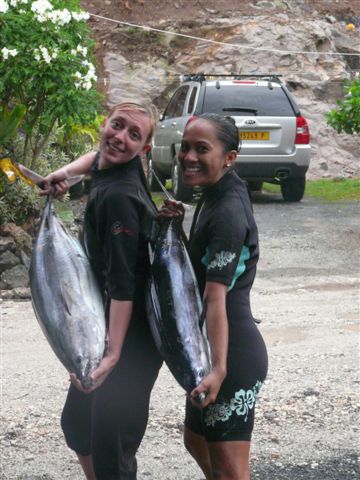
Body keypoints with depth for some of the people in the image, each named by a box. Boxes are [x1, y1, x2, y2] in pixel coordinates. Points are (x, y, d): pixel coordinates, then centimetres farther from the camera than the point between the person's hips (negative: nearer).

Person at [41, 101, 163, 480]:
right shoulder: (107, 170, 1)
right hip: (108, 320, 10)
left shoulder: (118, 196, -24)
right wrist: (66, 172, 19)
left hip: (132, 332, -10)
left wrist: (113, 354, -32)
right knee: (76, 421, 22)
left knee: (109, 447, -7)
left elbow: (123, 284, -28)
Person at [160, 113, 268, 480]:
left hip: (232, 355, -11)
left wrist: (219, 368, -36)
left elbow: (216, 296, -29)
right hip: (208, 352, 11)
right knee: (196, 440, 25)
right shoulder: (214, 197, 8)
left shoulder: (227, 213, -21)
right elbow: (197, 270, 16)